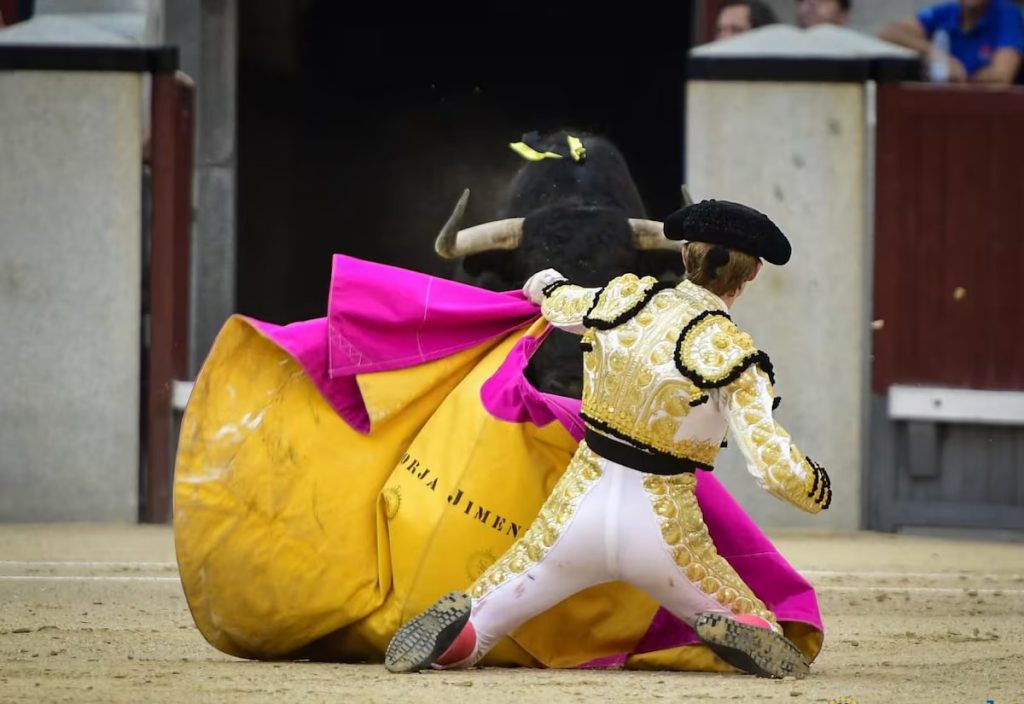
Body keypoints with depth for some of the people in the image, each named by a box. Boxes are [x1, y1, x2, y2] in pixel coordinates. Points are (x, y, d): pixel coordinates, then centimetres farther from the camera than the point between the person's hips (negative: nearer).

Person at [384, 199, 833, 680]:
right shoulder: (732, 353, -11)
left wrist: (545, 286, 49)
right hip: (661, 528, -3)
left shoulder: (623, 299, 0)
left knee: (470, 634, 13)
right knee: (764, 638, 15)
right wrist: (818, 489, 6)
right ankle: (739, 634, -20)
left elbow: (557, 303, 24)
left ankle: (453, 628, -23)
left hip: (579, 513, 3)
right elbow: (775, 468, -16)